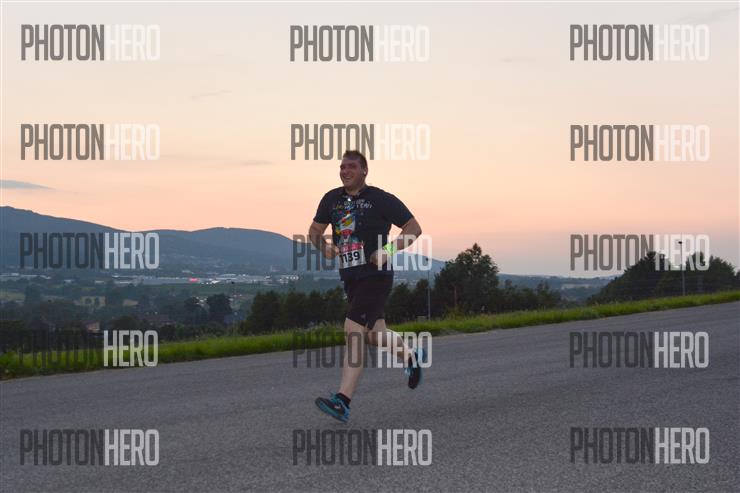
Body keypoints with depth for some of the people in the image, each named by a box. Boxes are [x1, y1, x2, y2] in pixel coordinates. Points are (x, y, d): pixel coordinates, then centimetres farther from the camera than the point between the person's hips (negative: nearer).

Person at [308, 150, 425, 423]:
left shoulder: (381, 199, -8)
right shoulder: (332, 199, 6)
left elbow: (414, 228, -4)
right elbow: (315, 230, 19)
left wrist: (389, 250, -18)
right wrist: (324, 246, -4)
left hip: (376, 276, -7)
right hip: (350, 278, 7)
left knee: (353, 332, -17)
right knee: (375, 334, 18)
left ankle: (342, 402, -21)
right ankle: (412, 357, 48)